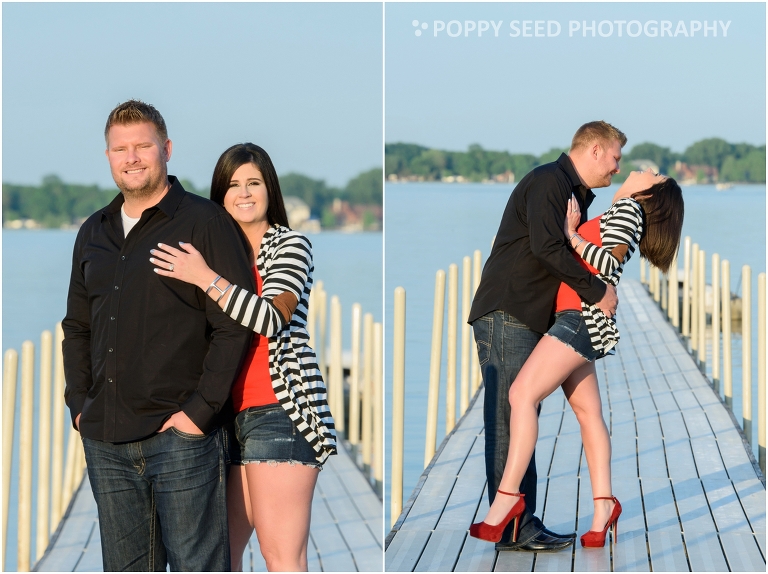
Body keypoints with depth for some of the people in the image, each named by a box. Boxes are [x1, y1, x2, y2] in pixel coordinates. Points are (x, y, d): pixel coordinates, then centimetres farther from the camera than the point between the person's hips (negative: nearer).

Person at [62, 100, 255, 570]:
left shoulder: (205, 222, -4)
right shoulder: (94, 233, 16)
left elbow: (236, 325, -9)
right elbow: (77, 327, 22)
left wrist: (201, 410, -14)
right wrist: (79, 405, 9)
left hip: (180, 436, -6)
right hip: (105, 440, 6)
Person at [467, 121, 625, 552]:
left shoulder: (574, 193, 23)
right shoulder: (548, 181, -9)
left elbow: (570, 252, 25)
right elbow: (546, 247, -21)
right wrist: (596, 291, -15)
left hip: (529, 320, 10)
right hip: (506, 314, -10)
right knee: (509, 420, -10)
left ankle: (522, 525, 12)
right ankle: (514, 529, -11)